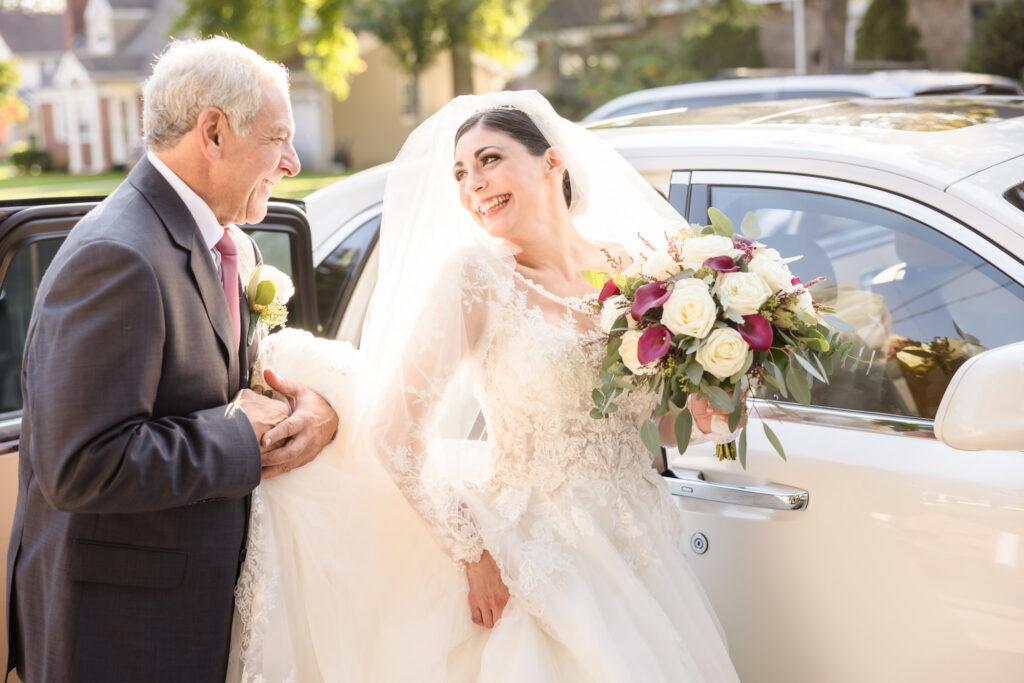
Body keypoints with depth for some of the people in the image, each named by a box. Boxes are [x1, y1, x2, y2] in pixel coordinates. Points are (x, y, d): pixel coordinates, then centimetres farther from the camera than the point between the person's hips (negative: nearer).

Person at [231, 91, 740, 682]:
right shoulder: (477, 275, -12)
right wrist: (473, 552, -13)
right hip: (538, 561, -5)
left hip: (641, 546, 5)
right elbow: (395, 435, -14)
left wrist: (705, 398, -7)